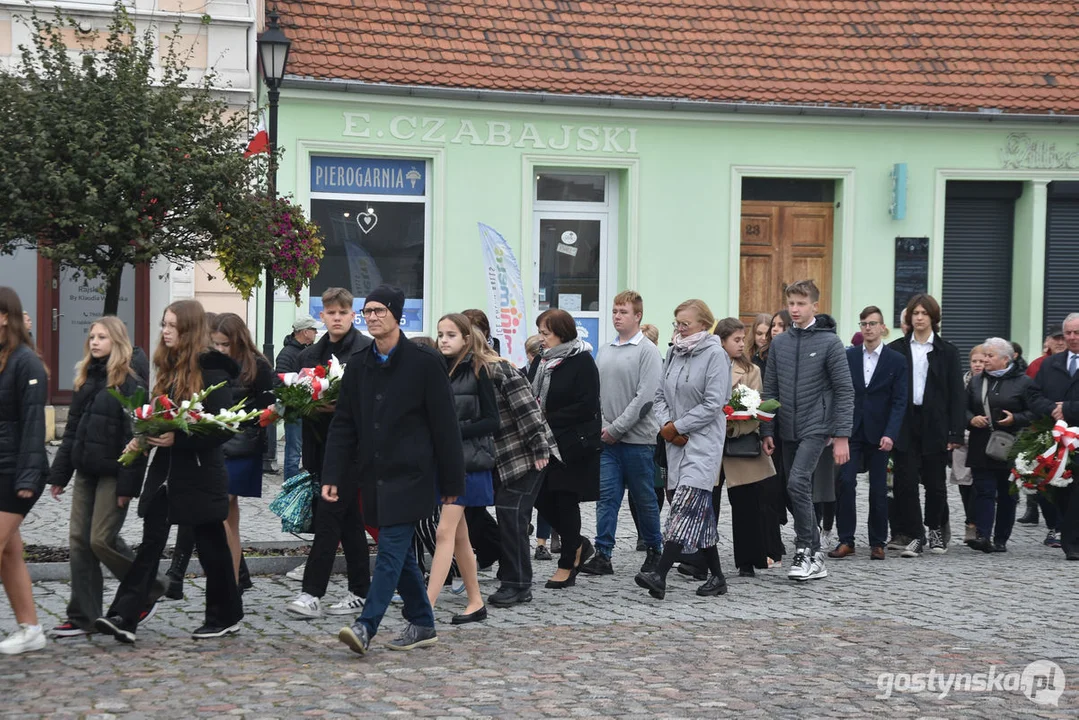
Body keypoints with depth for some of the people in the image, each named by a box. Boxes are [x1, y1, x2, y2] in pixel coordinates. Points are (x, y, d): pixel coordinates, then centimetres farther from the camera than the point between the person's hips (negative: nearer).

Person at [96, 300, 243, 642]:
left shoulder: (211, 371, -11)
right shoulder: (168, 369, 11)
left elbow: (223, 428, -16)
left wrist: (178, 439, -23)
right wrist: (144, 437, 0)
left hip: (201, 473, -7)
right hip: (166, 470, 7)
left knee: (211, 546, 6)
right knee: (151, 542, -1)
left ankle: (226, 617, 20)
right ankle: (125, 616, -7)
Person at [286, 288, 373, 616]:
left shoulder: (368, 350, -5)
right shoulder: (310, 355, 15)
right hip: (323, 445, 7)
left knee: (328, 514, -12)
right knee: (349, 519, 11)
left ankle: (312, 593, -12)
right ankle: (360, 591, 17)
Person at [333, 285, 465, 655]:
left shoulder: (424, 362, -6)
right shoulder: (358, 366, 10)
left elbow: (445, 426, -5)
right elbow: (343, 426, 10)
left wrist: (451, 482, -5)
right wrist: (332, 477, 1)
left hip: (410, 474, -6)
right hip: (374, 476, 6)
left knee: (391, 549, -11)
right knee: (400, 554, 12)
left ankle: (366, 627, -15)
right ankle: (422, 625, 22)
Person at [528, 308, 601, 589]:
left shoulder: (582, 361, -11)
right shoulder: (541, 361, 10)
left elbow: (586, 407, -17)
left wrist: (549, 419, -18)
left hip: (572, 445, -7)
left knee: (566, 500, -1)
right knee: (542, 498, 6)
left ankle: (568, 564, 11)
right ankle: (578, 545, 26)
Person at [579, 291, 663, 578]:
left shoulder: (647, 351, -7)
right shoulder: (604, 352, 14)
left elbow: (646, 396, -14)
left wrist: (617, 428, -14)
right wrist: (598, 426, 0)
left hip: (637, 438, -5)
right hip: (606, 438, 5)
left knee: (644, 498, 5)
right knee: (606, 496, 0)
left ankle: (654, 549, 21)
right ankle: (603, 556, -1)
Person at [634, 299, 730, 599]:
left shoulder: (714, 354, -9)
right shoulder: (674, 353, 12)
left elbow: (713, 404, -15)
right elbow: (660, 394, 15)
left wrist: (677, 427, -10)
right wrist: (666, 425, -3)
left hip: (704, 442, -8)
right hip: (676, 441, 8)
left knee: (686, 505, -17)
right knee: (700, 510, 10)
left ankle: (660, 575, -27)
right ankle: (717, 576, 18)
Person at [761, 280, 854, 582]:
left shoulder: (830, 342, -5)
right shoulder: (779, 343, 9)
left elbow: (845, 391, -7)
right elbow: (770, 391, 13)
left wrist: (842, 436, -12)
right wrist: (767, 431, 6)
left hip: (817, 427, -6)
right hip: (788, 431, 6)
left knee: (797, 483, -21)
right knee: (798, 493, 9)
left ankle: (805, 551, -11)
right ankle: (814, 556, 19)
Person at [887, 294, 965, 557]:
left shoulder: (947, 352, 5)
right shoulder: (896, 349, 6)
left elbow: (956, 394, 2)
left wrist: (956, 433, -6)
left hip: (935, 424, 0)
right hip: (905, 424, 0)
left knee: (935, 481, 8)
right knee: (905, 481, -5)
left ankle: (936, 529, 26)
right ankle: (914, 535, 1)